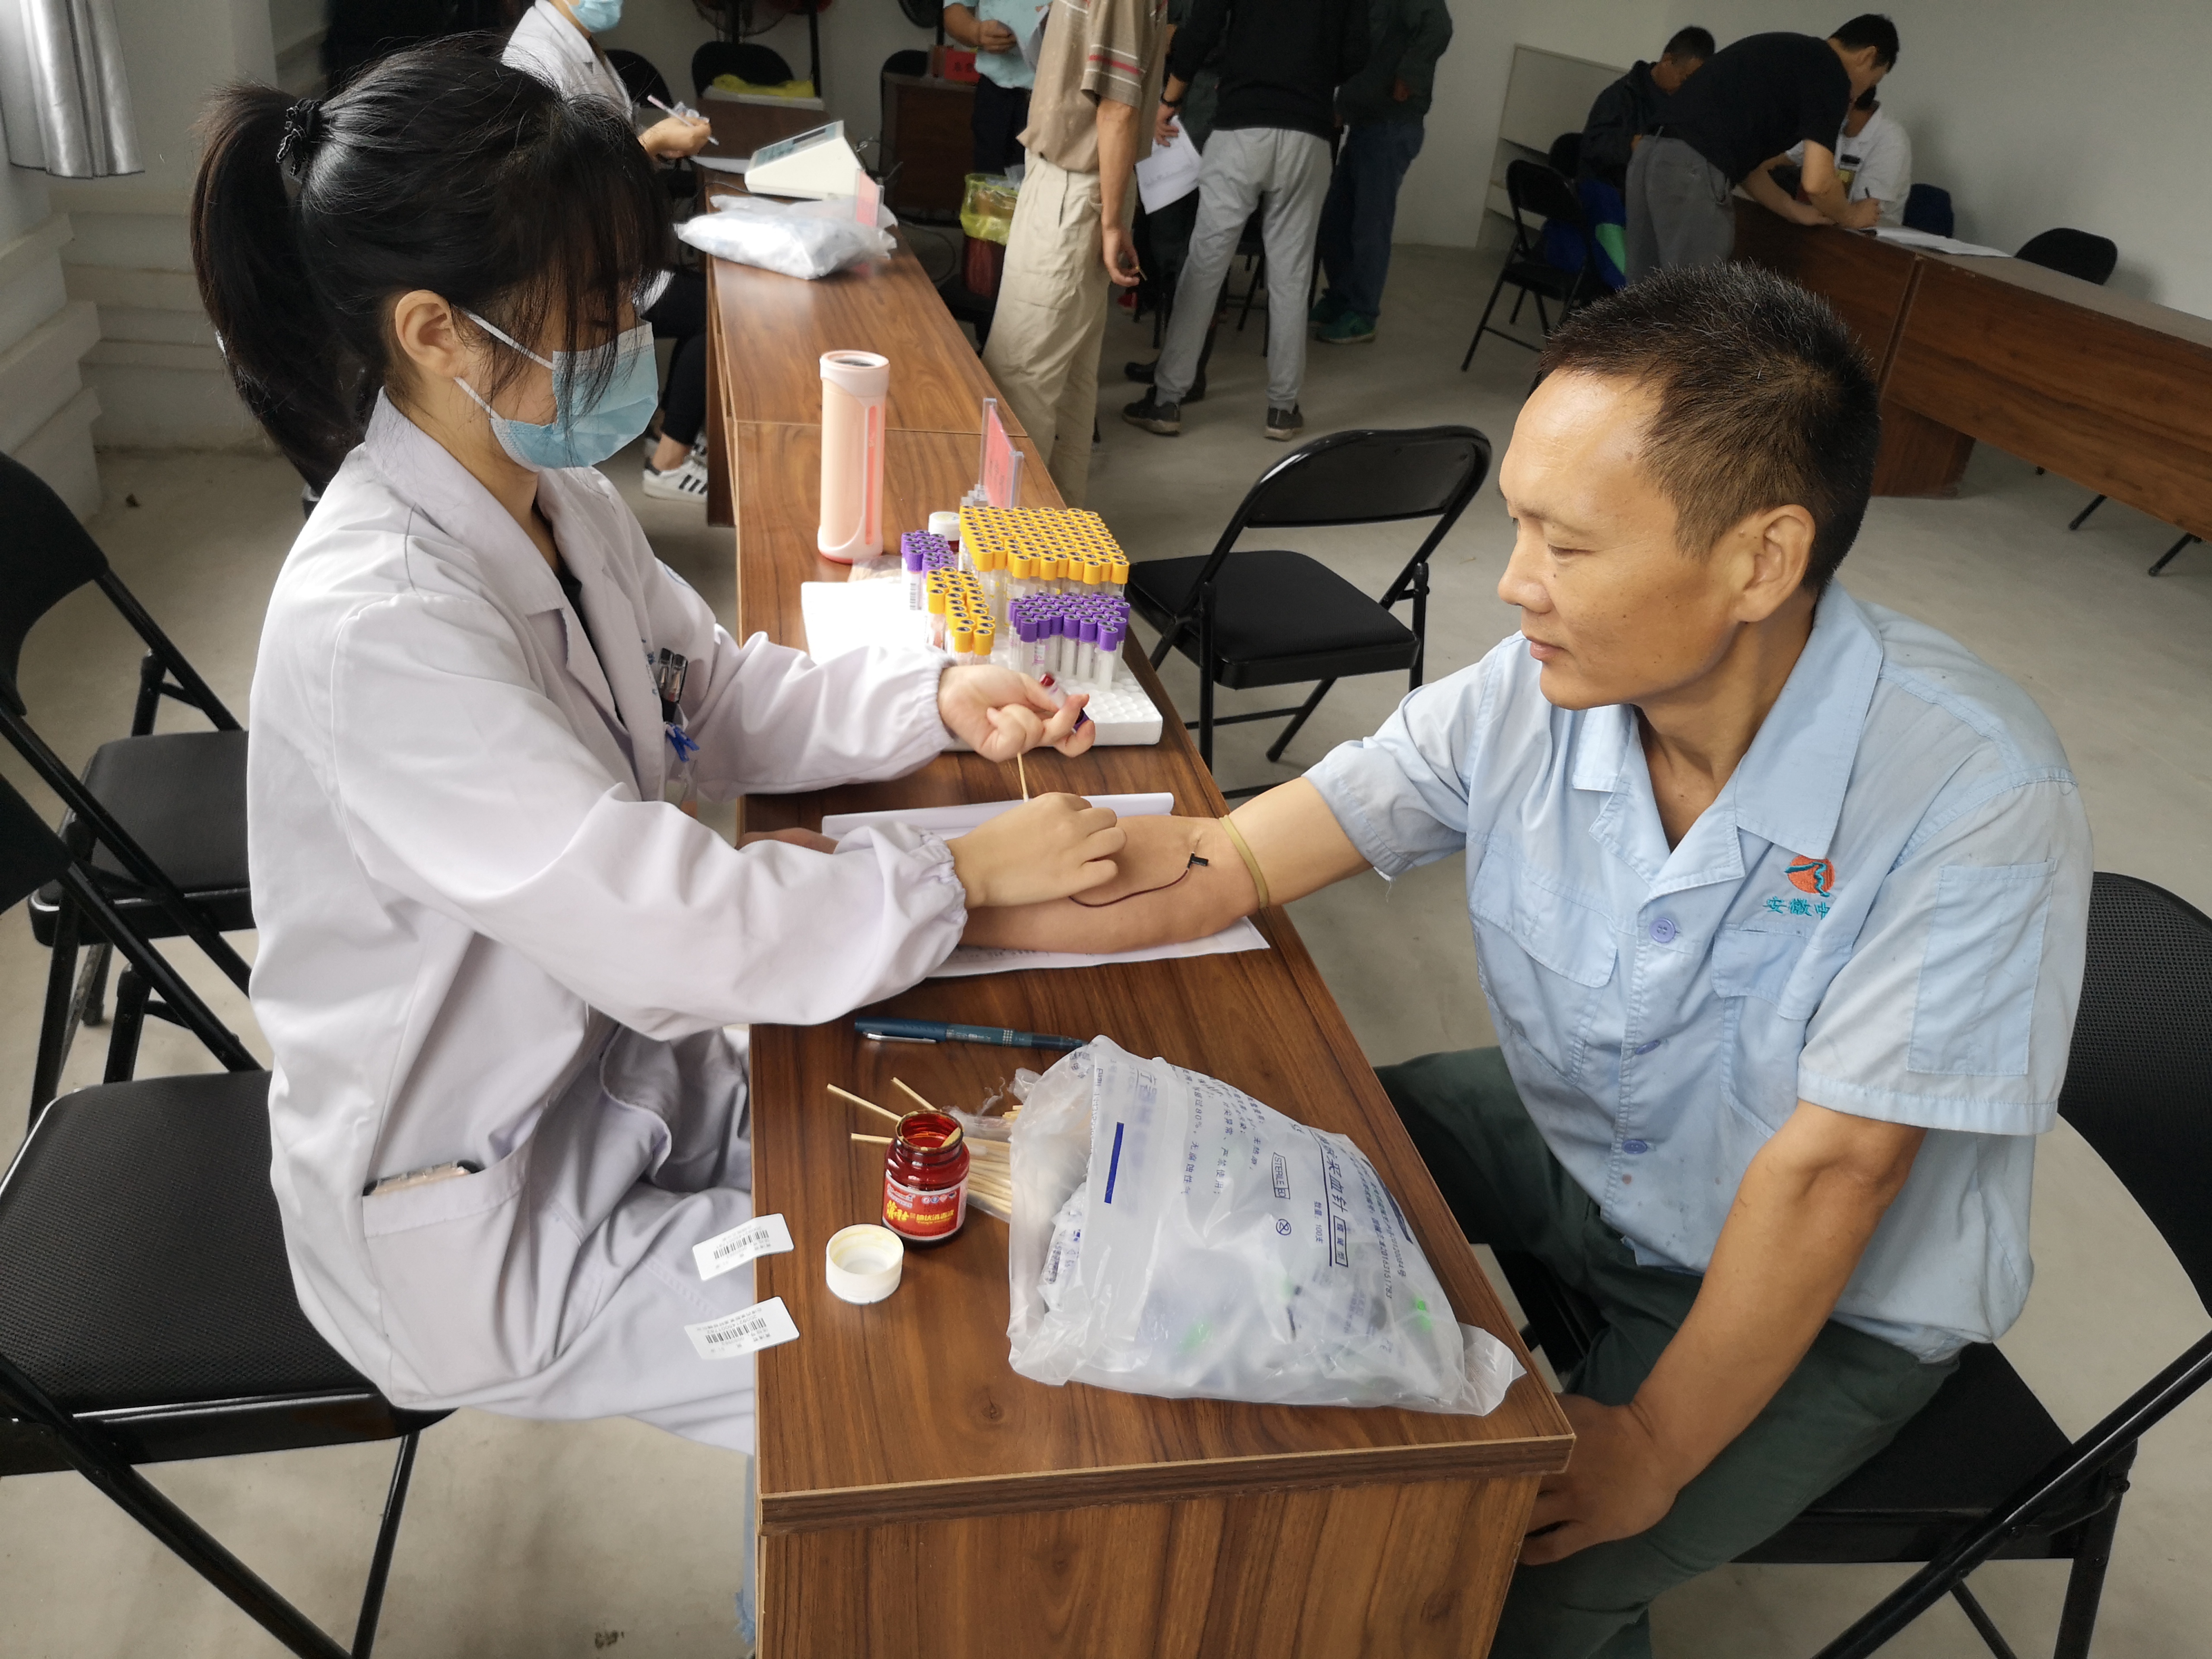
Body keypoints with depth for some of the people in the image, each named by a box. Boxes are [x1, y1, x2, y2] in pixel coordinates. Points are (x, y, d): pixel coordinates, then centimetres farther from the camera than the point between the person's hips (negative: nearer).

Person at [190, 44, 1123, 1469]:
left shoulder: (557, 499, -5)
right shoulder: (378, 625, -32)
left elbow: (721, 693, 9)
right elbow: (673, 930, -33)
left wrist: (936, 701, -6)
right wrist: (963, 874, -22)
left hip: (623, 1076, 8)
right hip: (483, 1217, -7)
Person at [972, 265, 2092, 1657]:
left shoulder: (1975, 798, -31)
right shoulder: (1530, 697, -19)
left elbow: (1831, 1173, -25)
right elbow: (1223, 866, -16)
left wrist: (1657, 1451, -18)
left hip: (1836, 1301, -4)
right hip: (1563, 1139, 5)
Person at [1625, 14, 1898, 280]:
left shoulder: (1787, 53, 28)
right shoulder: (1831, 74, 1)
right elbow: (1817, 182, -6)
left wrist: (1795, 211, 33)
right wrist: (1849, 216, 14)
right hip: (1692, 170, -9)